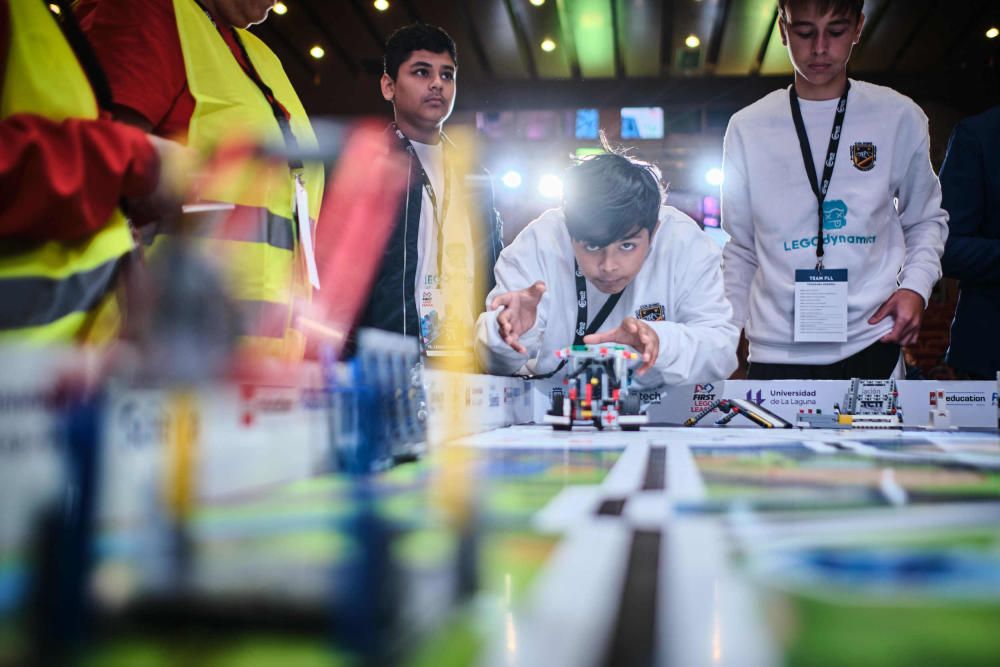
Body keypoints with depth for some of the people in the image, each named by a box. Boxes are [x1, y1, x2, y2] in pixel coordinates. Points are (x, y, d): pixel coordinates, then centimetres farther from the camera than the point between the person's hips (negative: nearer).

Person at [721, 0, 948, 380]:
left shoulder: (899, 118, 3)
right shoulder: (748, 128, 3)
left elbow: (926, 220, 15)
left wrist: (915, 286, -3)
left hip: (872, 346, 1)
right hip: (775, 353, 0)